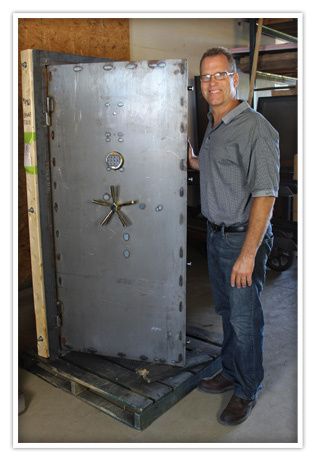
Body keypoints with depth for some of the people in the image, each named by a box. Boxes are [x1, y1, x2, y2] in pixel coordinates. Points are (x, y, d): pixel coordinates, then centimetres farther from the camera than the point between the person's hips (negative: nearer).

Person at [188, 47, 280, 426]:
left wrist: (248, 254, -25)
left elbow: (265, 195, -22)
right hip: (216, 234, 9)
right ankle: (230, 372, 37)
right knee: (226, 310, 19)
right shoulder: (213, 127, 12)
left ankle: (247, 391, 23)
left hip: (243, 238, -8)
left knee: (244, 319, 3)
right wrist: (191, 158, 11)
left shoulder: (255, 128, -17)